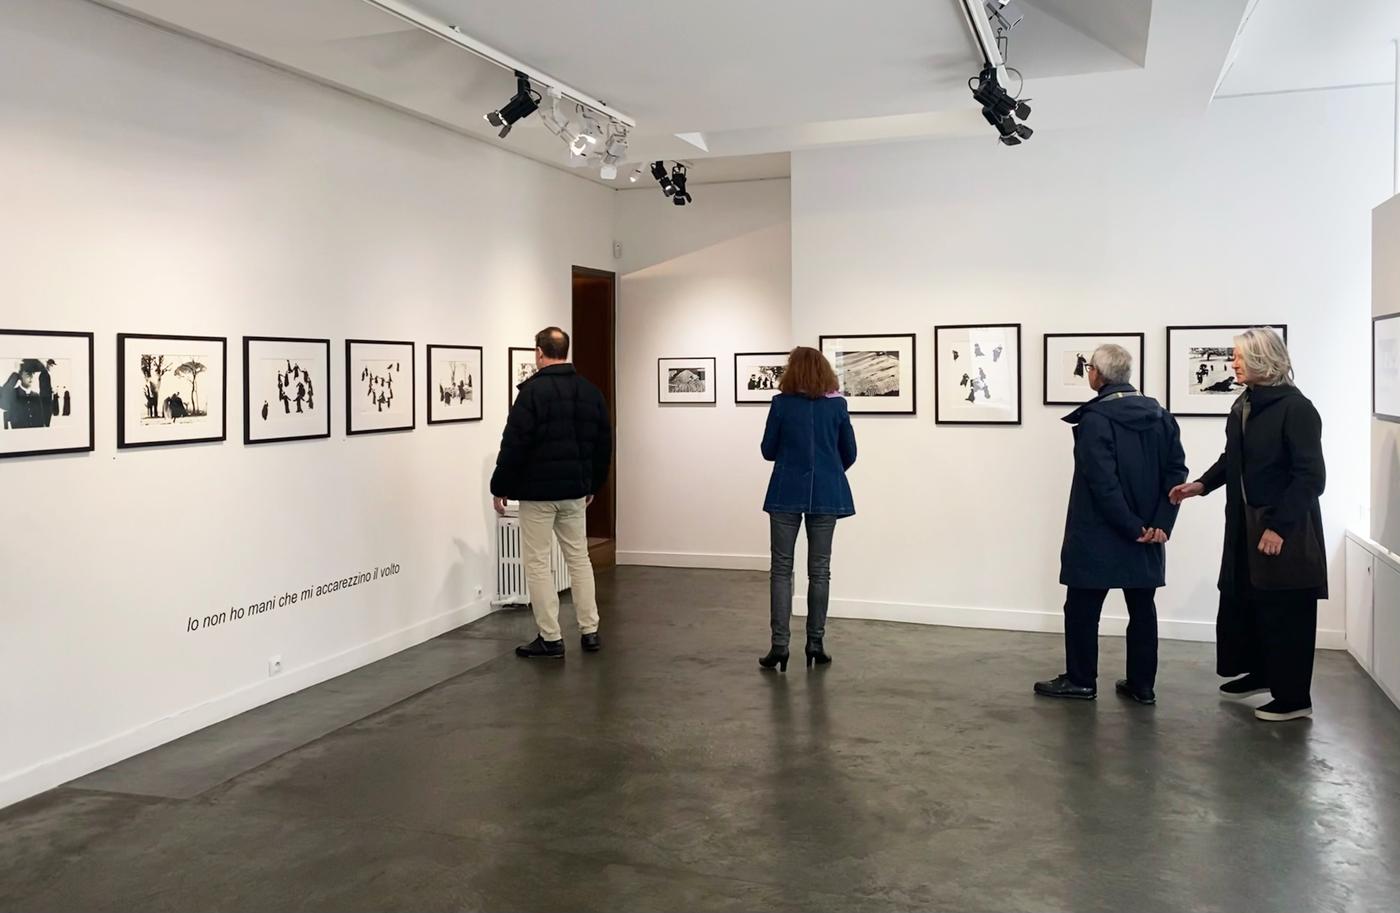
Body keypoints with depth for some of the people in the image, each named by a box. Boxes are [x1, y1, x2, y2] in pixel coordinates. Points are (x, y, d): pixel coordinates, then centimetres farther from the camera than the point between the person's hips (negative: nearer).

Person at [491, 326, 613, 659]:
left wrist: (500, 487, -5)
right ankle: (590, 632, 16)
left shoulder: (533, 390, -13)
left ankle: (551, 639, 4)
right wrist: (593, 485, 22)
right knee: (579, 558, 15)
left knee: (537, 563, 2)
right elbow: (604, 446, 12)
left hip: (538, 491, -6)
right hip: (575, 491, 6)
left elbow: (514, 444, -15)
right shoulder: (591, 391, 7)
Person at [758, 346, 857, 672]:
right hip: (826, 494, 2)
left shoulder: (781, 403, -4)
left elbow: (768, 451, 2)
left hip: (787, 493, -2)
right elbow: (849, 453, 7)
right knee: (819, 570, 9)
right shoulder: (837, 405, 1)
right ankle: (815, 644, 12)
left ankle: (779, 646, -2)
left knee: (781, 569, 3)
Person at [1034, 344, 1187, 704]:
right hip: (1149, 532, 6)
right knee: (1142, 608, 13)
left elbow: (1103, 483, -20)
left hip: (1099, 534, -6)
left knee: (1082, 607, 7)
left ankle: (1081, 681, 15)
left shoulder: (1095, 418, -15)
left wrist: (1132, 528, -13)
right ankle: (1142, 685, 19)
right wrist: (1160, 523, -4)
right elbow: (1176, 472, 1)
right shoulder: (1160, 415, 5)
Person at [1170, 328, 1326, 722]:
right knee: (1240, 600, 15)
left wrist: (1280, 526, -20)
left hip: (1284, 528, -8)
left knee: (1284, 611, 1)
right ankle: (1259, 672, 34)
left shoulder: (1295, 408, -15)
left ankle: (1294, 698, 13)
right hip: (1245, 523, 8)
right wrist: (1201, 485, 1)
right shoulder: (1243, 406, 8)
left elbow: (1310, 476, -17)